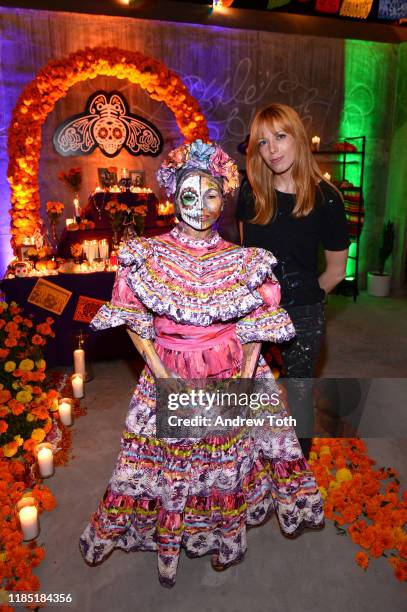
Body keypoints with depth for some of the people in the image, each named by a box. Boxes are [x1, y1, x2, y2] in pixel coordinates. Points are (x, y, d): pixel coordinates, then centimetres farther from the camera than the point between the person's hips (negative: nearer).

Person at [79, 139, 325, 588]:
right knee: (167, 462, 12)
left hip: (230, 380, 1)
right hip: (168, 376, -1)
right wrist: (162, 375, -13)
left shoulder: (245, 262, -1)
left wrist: (244, 378, -13)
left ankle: (223, 533, 42)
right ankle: (168, 547, 38)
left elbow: (256, 329, 0)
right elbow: (134, 321, -4)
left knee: (227, 462, 15)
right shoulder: (147, 255, -4)